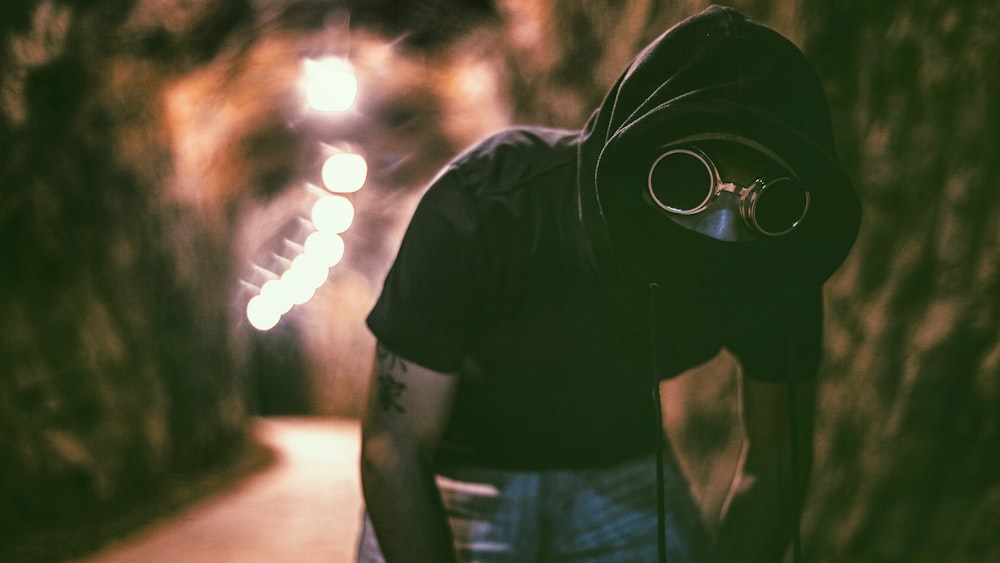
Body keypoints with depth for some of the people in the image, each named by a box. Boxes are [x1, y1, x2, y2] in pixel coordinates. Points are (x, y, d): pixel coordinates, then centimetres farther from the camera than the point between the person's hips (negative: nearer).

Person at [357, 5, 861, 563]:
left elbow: (774, 461, -8)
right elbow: (395, 449, -26)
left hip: (624, 463, 3)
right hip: (463, 470, -2)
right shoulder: (481, 210, -33)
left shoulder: (783, 266, -23)